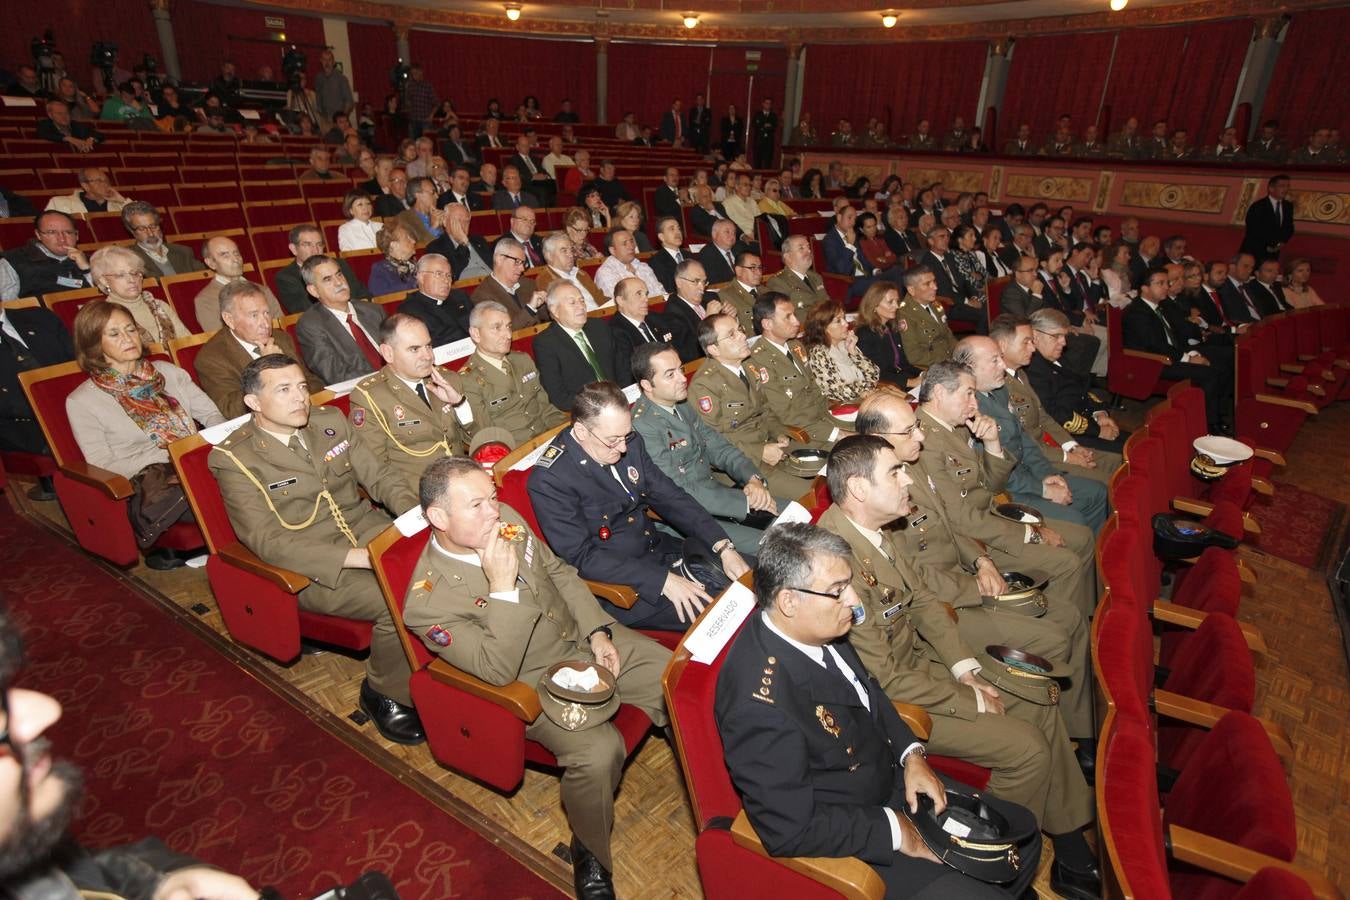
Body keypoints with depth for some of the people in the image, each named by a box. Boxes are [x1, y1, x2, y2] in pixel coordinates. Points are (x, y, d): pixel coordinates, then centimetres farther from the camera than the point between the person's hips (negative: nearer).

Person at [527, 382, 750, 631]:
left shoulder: (629, 444, 0)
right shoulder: (549, 480, -20)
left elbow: (669, 497, 4)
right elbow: (583, 556, -22)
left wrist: (724, 547, -7)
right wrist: (663, 580, -27)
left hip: (661, 548, 7)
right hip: (618, 586, -7)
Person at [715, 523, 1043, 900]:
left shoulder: (819, 628, -11)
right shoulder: (760, 701, -36)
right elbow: (790, 832, -28)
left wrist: (911, 754, -4)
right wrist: (892, 830, -18)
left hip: (894, 780, 8)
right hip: (850, 843, -8)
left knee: (1023, 833, 14)